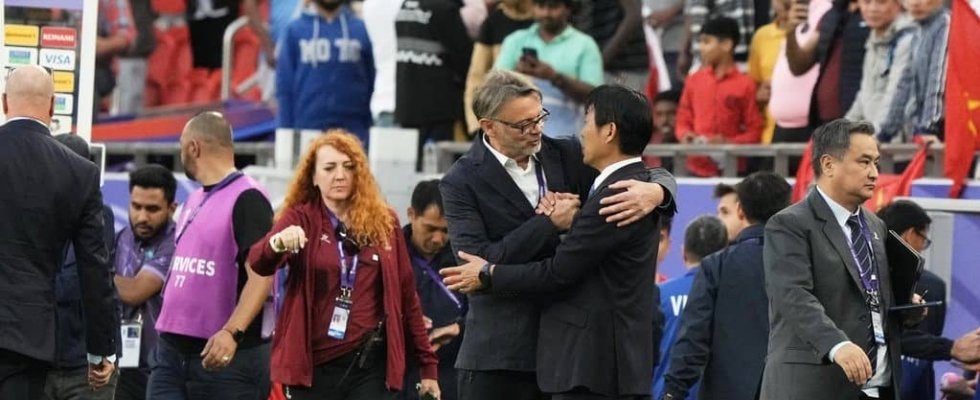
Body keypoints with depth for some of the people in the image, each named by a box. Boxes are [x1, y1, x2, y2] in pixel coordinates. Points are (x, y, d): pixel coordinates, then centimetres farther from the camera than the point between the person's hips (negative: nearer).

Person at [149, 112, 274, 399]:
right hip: (172, 350, 8)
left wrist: (232, 332, -29)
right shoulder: (193, 201, 18)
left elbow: (262, 275, -19)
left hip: (228, 356, -8)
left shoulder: (246, 199, -10)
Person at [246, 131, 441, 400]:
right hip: (314, 365, -1)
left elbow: (405, 296, 11)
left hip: (370, 365, 1)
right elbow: (259, 263, -17)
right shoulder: (301, 218, 2)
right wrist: (279, 243, -40)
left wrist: (427, 363, 9)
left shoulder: (383, 223, 8)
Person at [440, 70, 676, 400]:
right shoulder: (462, 183, -5)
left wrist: (654, 192, -18)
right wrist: (550, 224, -15)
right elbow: (479, 261, -18)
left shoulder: (565, 156, 7)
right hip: (500, 355, -4)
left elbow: (657, 176, 8)